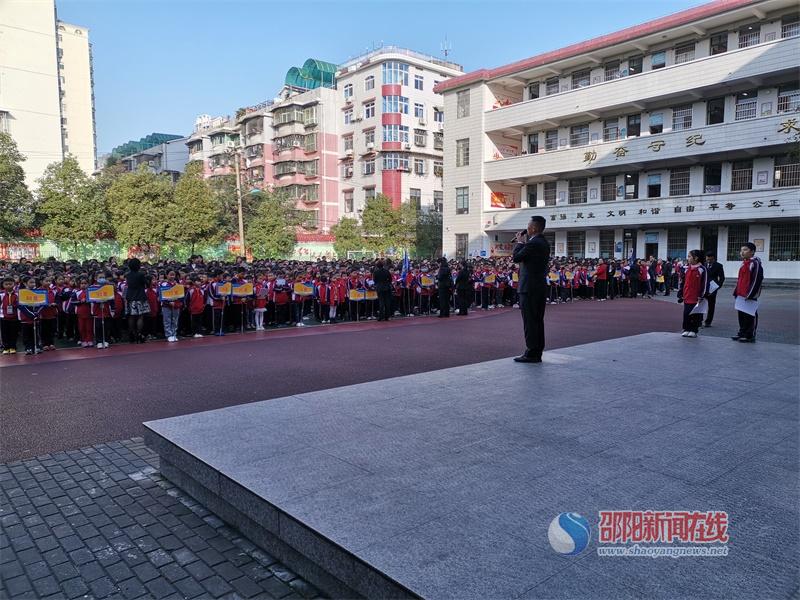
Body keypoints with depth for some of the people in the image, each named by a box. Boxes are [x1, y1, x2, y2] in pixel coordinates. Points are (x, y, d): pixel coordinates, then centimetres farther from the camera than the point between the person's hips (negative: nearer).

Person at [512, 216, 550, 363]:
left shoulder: (533, 243, -17)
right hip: (541, 287, 10)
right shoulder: (544, 243, 13)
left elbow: (516, 257, -13)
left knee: (530, 322, -5)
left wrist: (520, 242, 0)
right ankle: (537, 353, 19)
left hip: (529, 288, -10)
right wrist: (524, 242, 11)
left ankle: (531, 354, -2)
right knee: (538, 321, 12)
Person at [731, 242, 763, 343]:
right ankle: (742, 333, 23)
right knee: (741, 315, 13)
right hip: (741, 295, 9)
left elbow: (756, 280, -17)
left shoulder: (755, 263, -12)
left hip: (750, 296, -9)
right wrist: (736, 292, 16)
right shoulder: (743, 264, 15)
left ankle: (750, 336, 6)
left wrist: (750, 295, -20)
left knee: (750, 316, 0)